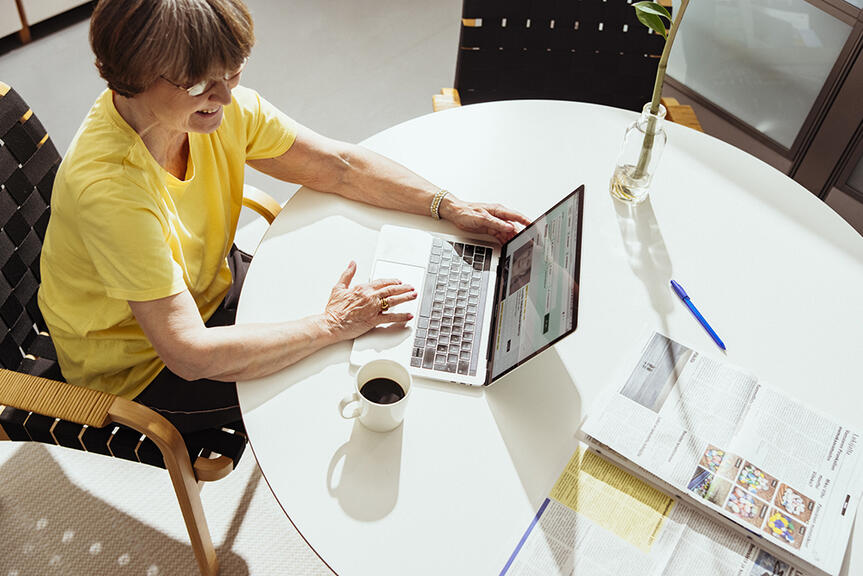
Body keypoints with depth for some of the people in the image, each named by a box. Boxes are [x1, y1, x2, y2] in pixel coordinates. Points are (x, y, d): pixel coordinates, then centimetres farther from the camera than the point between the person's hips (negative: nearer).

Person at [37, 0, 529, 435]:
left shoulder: (216, 103, -18)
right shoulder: (107, 186, -37)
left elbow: (337, 164, -8)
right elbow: (189, 353, -37)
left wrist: (449, 207, -16)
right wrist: (332, 326, -32)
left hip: (210, 283, 7)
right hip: (142, 365, -6)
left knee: (372, 300, 2)